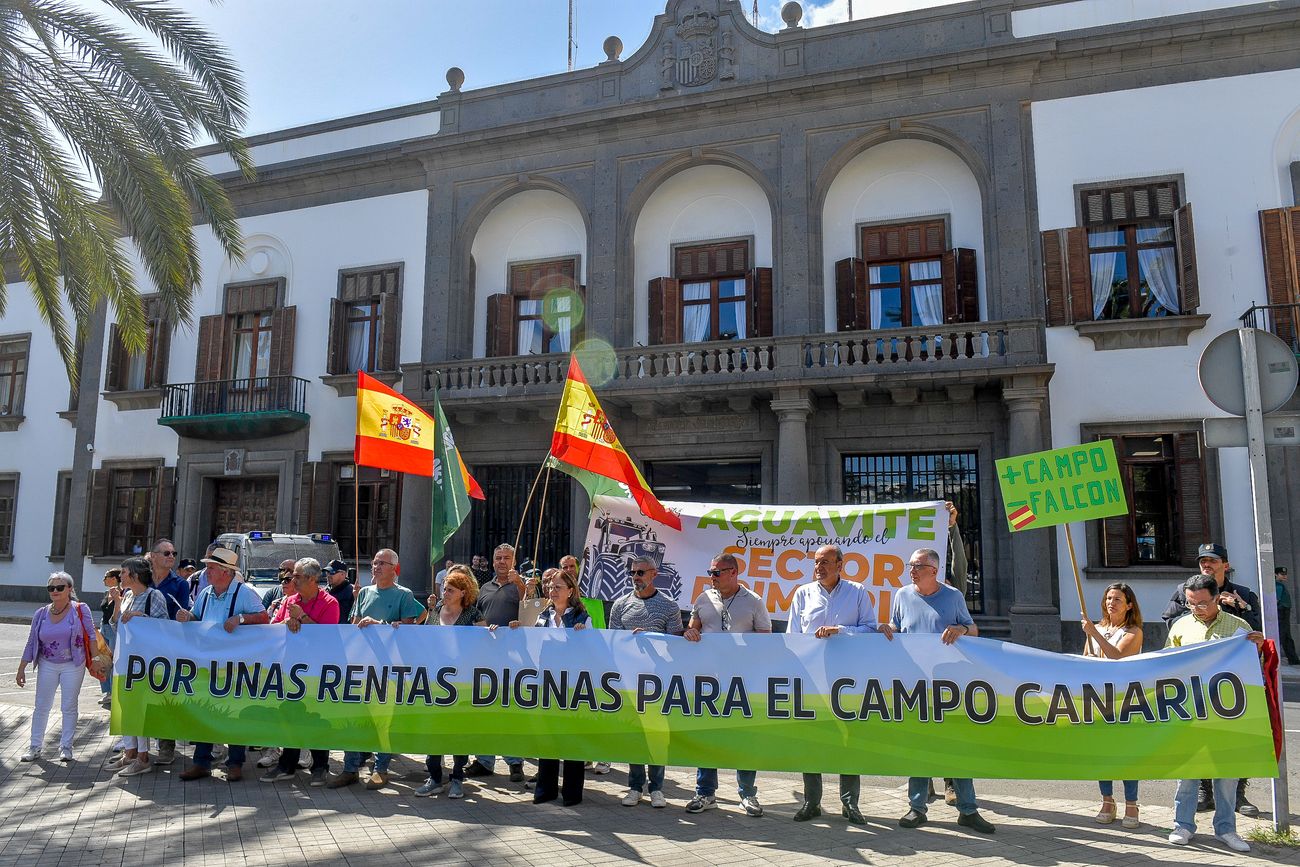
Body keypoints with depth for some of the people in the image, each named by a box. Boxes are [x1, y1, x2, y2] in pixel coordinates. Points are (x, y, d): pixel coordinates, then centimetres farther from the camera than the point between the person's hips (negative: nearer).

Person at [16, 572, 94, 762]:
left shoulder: (80, 610, -9)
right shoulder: (41, 614, 0)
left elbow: (91, 635, -8)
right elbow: (32, 643, 6)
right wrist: (21, 669, 5)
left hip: (73, 666, -3)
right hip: (47, 666, 3)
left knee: (69, 707, 5)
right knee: (41, 707, 8)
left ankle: (66, 747, 15)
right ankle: (35, 747, 20)